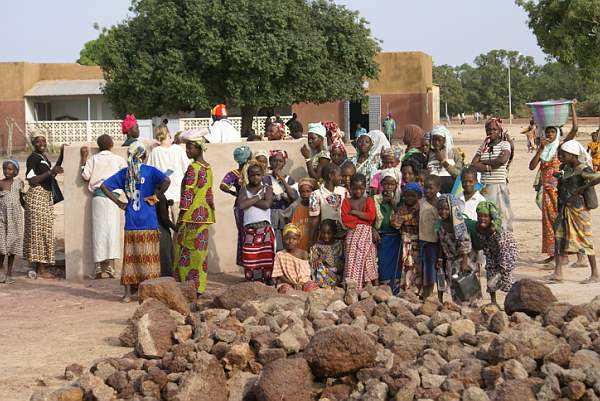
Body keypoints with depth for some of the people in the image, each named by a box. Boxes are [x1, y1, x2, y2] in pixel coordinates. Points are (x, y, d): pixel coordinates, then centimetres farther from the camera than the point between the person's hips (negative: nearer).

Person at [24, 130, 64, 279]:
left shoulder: (44, 158, 17)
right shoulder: (33, 158, -10)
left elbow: (52, 174, 24)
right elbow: (31, 180, -17)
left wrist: (61, 156, 19)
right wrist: (50, 172, -21)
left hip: (46, 197, 10)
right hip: (37, 195, -10)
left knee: (45, 231, 9)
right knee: (39, 230, -9)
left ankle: (41, 268, 13)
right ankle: (41, 269, -8)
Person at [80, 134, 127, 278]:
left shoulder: (93, 159, 7)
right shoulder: (119, 159, 5)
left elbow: (85, 176, 3)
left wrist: (83, 158, 11)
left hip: (97, 196, 1)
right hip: (113, 196, -1)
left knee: (98, 229, 3)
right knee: (112, 228, -1)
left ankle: (99, 266, 1)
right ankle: (110, 264, -9)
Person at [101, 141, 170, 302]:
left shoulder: (124, 173, 6)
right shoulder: (150, 171, -4)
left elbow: (104, 186, 5)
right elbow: (166, 181, -20)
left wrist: (118, 202, 7)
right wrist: (156, 197, -9)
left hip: (130, 224, 3)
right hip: (148, 223, -3)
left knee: (130, 258, 8)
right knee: (148, 258, 3)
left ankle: (127, 294, 10)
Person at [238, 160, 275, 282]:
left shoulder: (267, 189, 9)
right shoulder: (244, 189, 11)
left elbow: (267, 204, -10)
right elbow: (241, 205, -8)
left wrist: (249, 201, -4)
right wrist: (258, 197, -5)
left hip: (265, 229, -1)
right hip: (249, 230, 1)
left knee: (266, 258, -6)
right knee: (249, 259, -3)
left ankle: (267, 281, -3)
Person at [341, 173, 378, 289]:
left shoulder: (369, 200, 8)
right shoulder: (347, 201, 7)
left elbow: (371, 216, -8)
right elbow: (345, 219, -6)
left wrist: (354, 212, -7)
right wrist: (363, 218, -7)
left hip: (366, 235, 0)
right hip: (353, 234, 0)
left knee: (367, 262, -1)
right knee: (352, 262, -6)